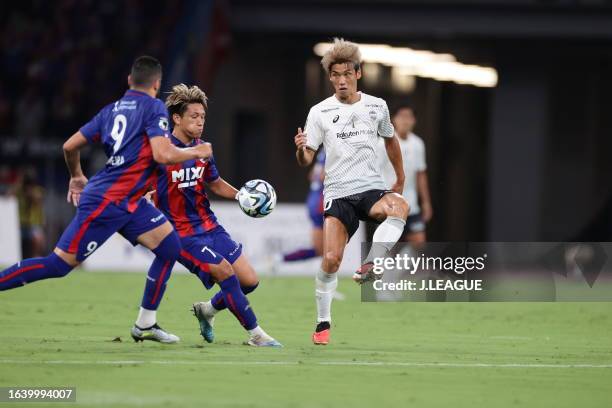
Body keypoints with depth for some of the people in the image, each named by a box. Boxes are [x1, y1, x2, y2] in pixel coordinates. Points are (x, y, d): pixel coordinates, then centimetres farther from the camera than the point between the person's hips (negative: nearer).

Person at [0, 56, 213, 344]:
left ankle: (145, 325, 10)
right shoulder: (154, 108, -9)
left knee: (170, 247, 6)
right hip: (105, 202, -9)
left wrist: (76, 176, 32)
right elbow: (163, 154, -21)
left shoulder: (111, 110, 13)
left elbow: (70, 146, 15)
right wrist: (195, 152, -4)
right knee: (59, 264, -8)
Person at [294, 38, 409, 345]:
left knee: (399, 207, -35)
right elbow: (306, 160, -1)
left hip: (373, 189, 1)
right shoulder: (320, 112, 0)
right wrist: (301, 150, -24)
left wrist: (400, 178, 30)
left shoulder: (377, 106, 6)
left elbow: (390, 140, 25)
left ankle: (369, 268, -27)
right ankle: (323, 323, 3)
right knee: (330, 259, -15)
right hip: (338, 193, -1)